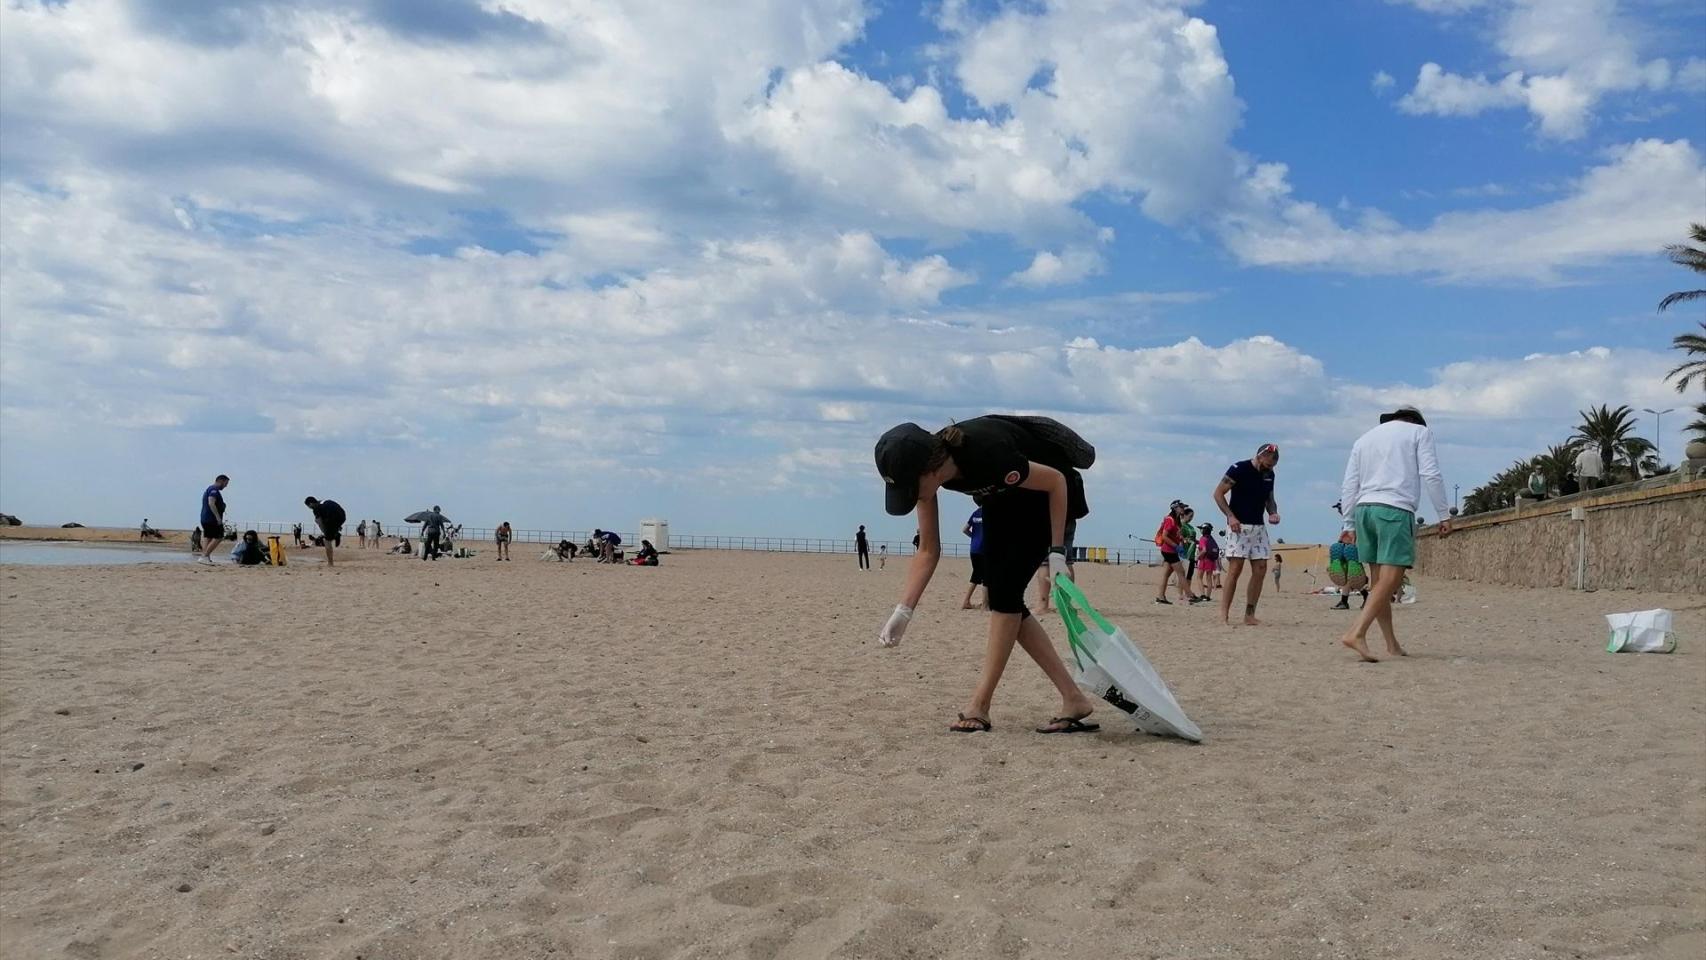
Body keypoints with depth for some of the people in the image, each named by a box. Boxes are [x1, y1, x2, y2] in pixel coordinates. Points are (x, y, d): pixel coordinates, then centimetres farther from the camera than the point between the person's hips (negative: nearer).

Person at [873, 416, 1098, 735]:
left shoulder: (986, 456, -41)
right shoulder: (924, 467, -20)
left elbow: (1056, 481, -24)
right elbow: (928, 550, -10)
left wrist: (1057, 551, -24)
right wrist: (903, 612, -17)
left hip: (1047, 494, -7)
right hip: (1005, 502, 7)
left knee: (1004, 590, -16)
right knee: (999, 593, -2)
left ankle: (980, 704, -9)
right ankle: (1074, 700, 0)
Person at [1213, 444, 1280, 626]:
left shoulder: (1269, 474, 10)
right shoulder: (1239, 469, -10)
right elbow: (1218, 493, -9)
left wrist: (1273, 513, 1)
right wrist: (1230, 516, -19)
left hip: (1259, 527, 7)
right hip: (1239, 526, -7)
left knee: (1260, 570, 1)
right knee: (1235, 568, -13)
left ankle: (1250, 616, 6)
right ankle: (1224, 615, -11)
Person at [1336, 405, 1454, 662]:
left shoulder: (1365, 438, 24)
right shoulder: (1420, 431, 12)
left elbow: (1349, 487, 17)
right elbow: (1430, 475, -1)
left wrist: (1349, 525, 18)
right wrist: (1444, 515, 1)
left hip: (1364, 508, 6)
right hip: (1396, 510, -6)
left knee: (1379, 580, 8)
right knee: (1390, 579, -11)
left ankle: (1392, 644, 9)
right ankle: (1356, 632, -25)